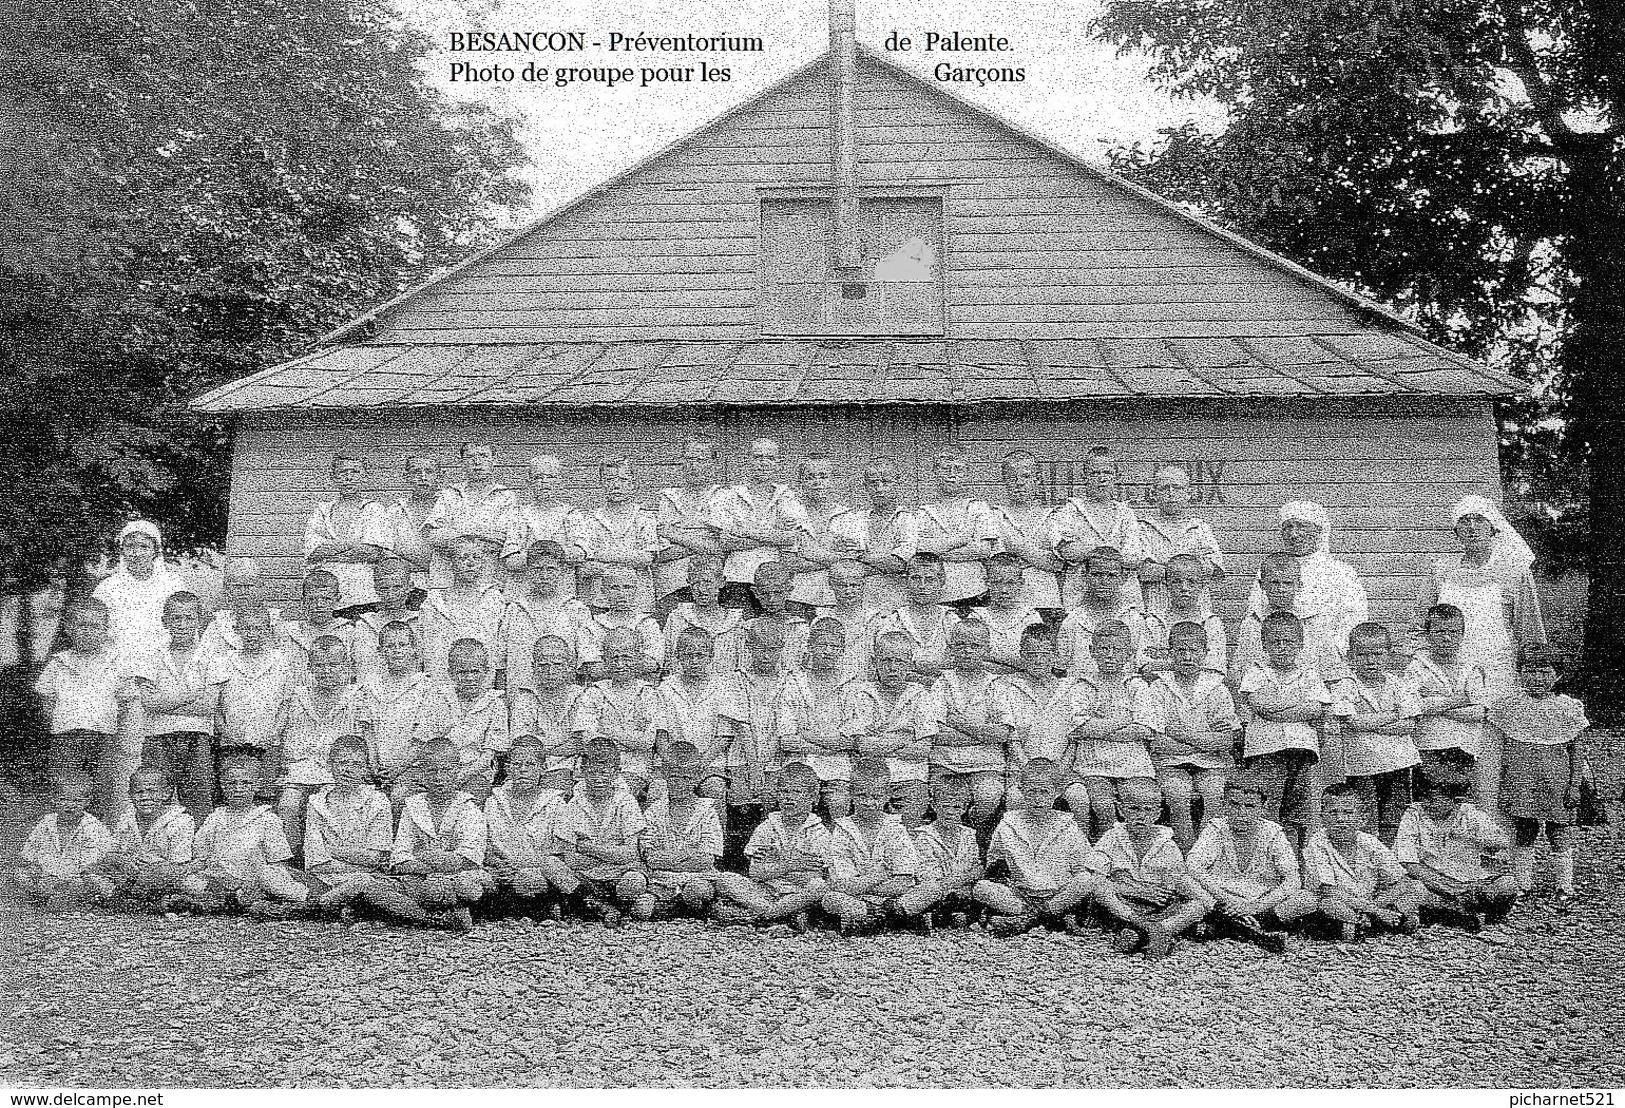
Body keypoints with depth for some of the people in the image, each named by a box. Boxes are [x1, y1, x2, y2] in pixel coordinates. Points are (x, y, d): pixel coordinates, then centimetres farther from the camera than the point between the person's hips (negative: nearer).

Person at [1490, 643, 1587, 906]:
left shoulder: (1568, 708, 3)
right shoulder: (1509, 707, 3)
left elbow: (1575, 752, 7)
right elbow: (1504, 753, 7)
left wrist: (1575, 785, 0)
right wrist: (1502, 788, 4)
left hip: (1557, 785, 0)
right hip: (1522, 783, 0)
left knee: (1561, 837, 1)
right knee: (1522, 837, 3)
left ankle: (1565, 890, 7)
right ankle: (1522, 888, 9)